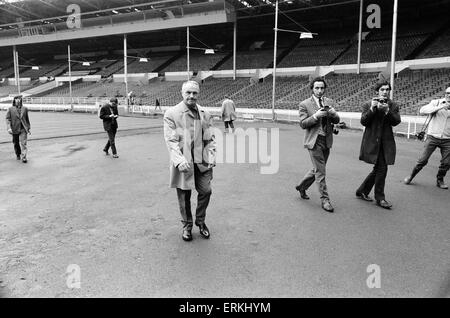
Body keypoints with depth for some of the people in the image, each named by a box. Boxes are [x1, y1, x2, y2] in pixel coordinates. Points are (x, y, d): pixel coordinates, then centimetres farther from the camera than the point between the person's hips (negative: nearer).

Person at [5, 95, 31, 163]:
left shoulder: (25, 109, 8)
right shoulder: (10, 109, 2)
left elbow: (27, 119, 14)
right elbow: (8, 119, -2)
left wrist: (29, 128, 15)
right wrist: (9, 128, -12)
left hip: (23, 129, 0)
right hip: (15, 129, 1)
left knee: (23, 143, -11)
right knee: (16, 144, 13)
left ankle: (24, 157, -11)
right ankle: (18, 155, 32)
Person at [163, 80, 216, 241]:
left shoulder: (205, 114, 8)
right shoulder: (171, 113, -4)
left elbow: (210, 139, 10)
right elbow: (171, 140, -10)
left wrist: (211, 157, -4)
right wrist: (179, 161, -21)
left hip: (202, 162, 3)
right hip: (183, 163, -3)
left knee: (206, 191, 0)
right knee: (184, 196, 8)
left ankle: (200, 222, 26)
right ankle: (187, 225, 31)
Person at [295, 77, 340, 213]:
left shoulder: (330, 102, 10)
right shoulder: (305, 104, -3)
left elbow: (336, 121, 8)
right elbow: (303, 124, -9)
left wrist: (334, 114, -14)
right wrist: (316, 116, -23)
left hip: (327, 140, 6)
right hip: (314, 141, -6)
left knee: (317, 169, 16)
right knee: (320, 171, -5)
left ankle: (302, 187, 37)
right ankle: (325, 199, 3)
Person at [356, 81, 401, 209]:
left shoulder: (393, 105, 9)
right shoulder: (368, 105, 1)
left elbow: (396, 121, -4)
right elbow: (363, 122, -8)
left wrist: (387, 110, -18)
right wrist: (372, 109, -18)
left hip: (386, 141, 4)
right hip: (373, 140, -4)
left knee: (378, 169, 7)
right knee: (381, 169, -8)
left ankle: (362, 191, 25)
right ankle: (380, 198, 6)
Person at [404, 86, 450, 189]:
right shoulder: (436, 102, 2)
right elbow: (422, 110, -14)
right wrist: (439, 107, -22)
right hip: (433, 137, -2)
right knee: (423, 160, -2)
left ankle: (440, 180, 25)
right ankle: (411, 176, 17)